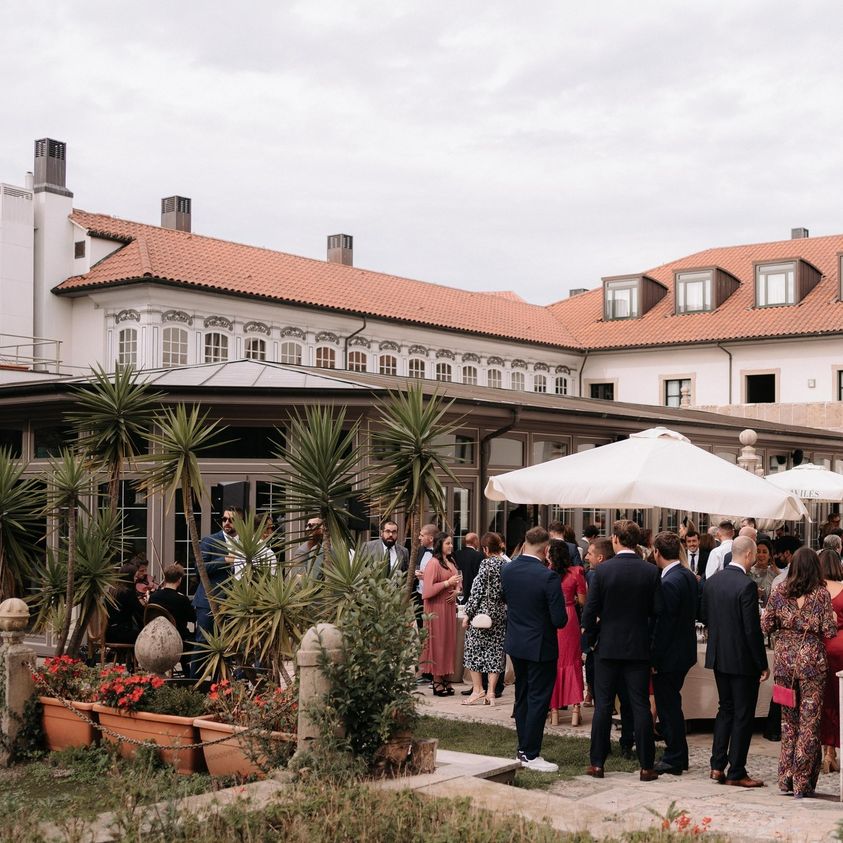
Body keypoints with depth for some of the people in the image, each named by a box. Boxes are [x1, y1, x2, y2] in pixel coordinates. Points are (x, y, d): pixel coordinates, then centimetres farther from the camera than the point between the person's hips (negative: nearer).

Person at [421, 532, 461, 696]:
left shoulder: (451, 562, 13)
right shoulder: (433, 563, -13)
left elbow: (457, 581, 24)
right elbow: (428, 590, -18)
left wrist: (456, 590, 3)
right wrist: (447, 583, -19)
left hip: (449, 606, 8)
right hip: (437, 608, -8)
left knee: (449, 642, 9)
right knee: (437, 642, -3)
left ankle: (445, 679, 16)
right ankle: (437, 681, 3)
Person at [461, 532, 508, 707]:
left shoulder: (486, 564, -12)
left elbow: (478, 590, -14)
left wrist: (468, 613, -9)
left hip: (483, 611, -6)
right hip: (501, 613, 6)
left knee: (475, 649, 5)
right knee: (495, 650, 8)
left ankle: (477, 690, 3)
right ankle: (490, 692, 7)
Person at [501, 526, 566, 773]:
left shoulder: (507, 570, -5)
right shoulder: (548, 577, -23)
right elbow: (560, 620, -20)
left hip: (515, 643, 6)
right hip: (540, 646, -6)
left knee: (522, 697, 18)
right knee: (538, 700, 3)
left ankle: (523, 749, 26)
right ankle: (531, 755, 6)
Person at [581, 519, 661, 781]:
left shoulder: (603, 570, -9)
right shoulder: (651, 572, -6)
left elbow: (590, 611, -7)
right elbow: (656, 611, -4)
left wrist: (593, 636, 10)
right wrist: (648, 637, 12)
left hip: (608, 646, -1)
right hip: (639, 647, 1)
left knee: (603, 706, 7)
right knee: (641, 706, 5)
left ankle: (597, 763, 11)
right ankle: (646, 766, 8)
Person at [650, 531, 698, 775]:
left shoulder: (669, 583, -22)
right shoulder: (689, 576, 7)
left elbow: (663, 624, -21)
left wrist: (654, 659, -15)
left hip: (669, 655, -10)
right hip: (684, 651, 10)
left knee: (668, 706, 1)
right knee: (671, 704, 18)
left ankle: (674, 759, 9)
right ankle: (677, 756, 25)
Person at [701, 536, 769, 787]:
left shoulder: (712, 581, 2)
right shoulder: (746, 586, -20)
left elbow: (704, 616, 10)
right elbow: (752, 629, -19)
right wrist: (763, 665, -12)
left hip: (718, 656, 7)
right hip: (743, 659, -7)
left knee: (725, 709, 18)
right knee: (743, 714, 3)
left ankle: (717, 766, 18)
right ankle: (736, 772, 8)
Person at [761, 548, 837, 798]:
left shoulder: (779, 592, -1)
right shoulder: (821, 594, -8)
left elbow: (766, 626, 0)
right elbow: (830, 631, -11)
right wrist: (833, 618, 10)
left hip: (784, 661, 3)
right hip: (812, 662, -3)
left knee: (788, 720, 14)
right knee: (809, 721, 4)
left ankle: (786, 779, 17)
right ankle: (803, 783, 5)